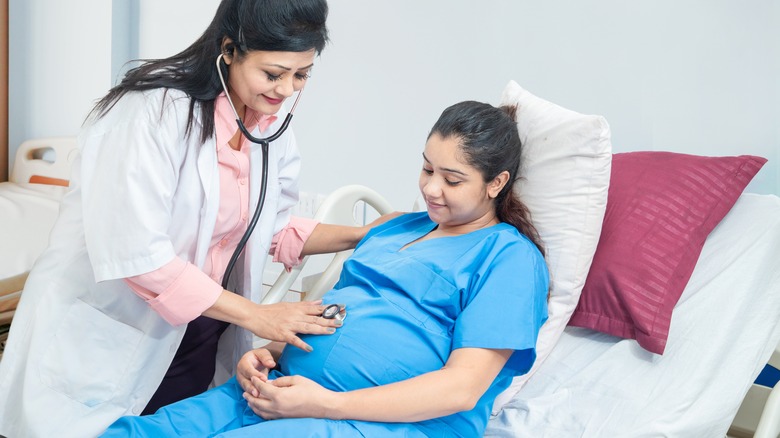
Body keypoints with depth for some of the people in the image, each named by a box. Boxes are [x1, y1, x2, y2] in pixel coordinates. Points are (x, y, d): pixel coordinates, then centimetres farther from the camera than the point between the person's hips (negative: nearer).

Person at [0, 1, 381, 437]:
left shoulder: (274, 132, 2)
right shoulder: (156, 109, -23)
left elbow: (275, 230, 12)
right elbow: (137, 254, -28)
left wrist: (364, 235, -2)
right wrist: (253, 315, -24)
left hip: (197, 341, 6)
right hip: (101, 340, -6)